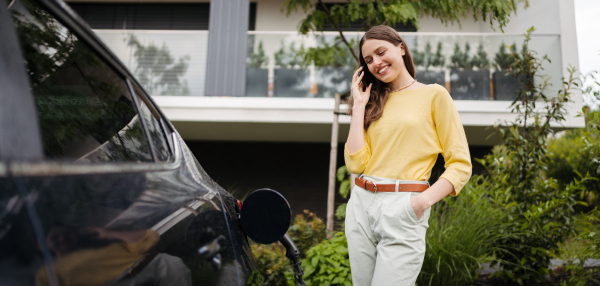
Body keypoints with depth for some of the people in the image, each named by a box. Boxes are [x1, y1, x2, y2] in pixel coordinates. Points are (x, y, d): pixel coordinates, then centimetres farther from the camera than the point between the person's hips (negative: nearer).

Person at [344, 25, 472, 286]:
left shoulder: (434, 95, 2)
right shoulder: (374, 102, 14)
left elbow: (461, 165, -1)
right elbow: (356, 163, 1)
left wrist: (424, 201, -16)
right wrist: (359, 105, 3)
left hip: (402, 209, -5)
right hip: (361, 205, 5)